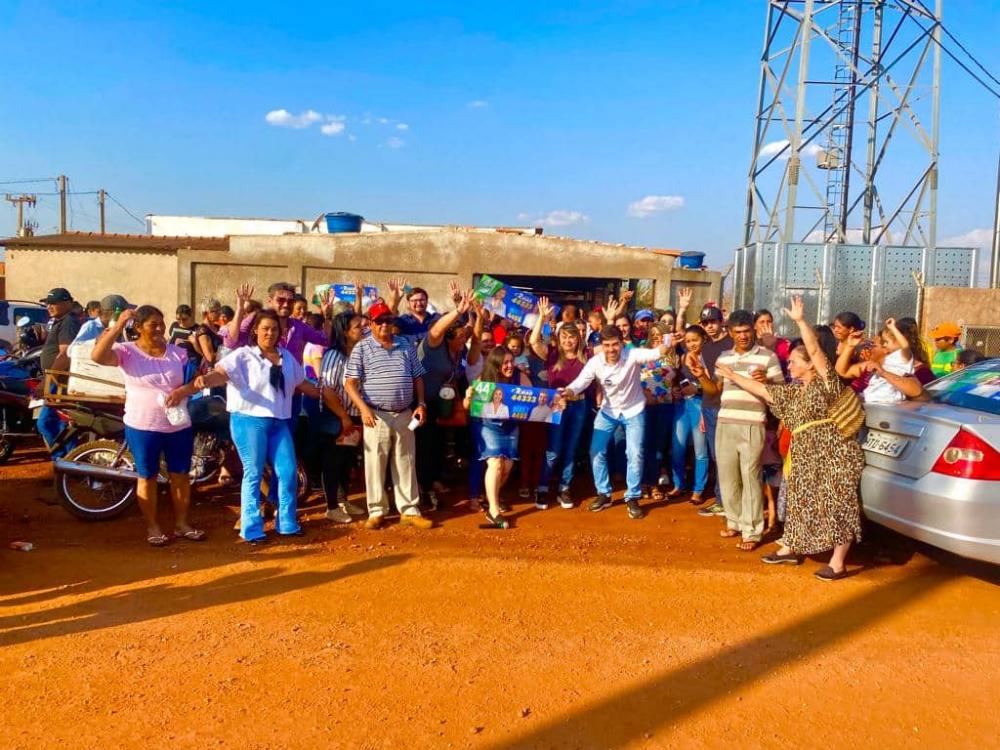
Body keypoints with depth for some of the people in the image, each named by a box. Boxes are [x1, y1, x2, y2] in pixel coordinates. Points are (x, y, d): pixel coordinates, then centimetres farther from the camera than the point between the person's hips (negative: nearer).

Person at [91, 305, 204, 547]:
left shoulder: (178, 352, 4)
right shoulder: (127, 351, -6)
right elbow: (97, 356, -23)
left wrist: (183, 391, -17)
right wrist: (118, 326, -25)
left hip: (179, 425, 3)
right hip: (142, 427, -3)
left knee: (180, 475, 10)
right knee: (147, 477, 8)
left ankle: (181, 523, 24)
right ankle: (152, 527, 21)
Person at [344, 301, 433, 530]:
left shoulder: (405, 345, 9)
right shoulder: (362, 348, -2)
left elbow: (417, 377, 14)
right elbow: (350, 383, -6)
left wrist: (421, 404, 3)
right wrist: (363, 408, -18)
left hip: (404, 415, 3)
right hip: (376, 415, -3)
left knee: (406, 464, 9)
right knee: (375, 465, 3)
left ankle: (409, 511, 17)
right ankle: (377, 511, 15)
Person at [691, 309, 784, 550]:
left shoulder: (768, 356, -2)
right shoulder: (723, 357, 13)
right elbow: (715, 389, 17)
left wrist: (766, 381, -23)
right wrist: (701, 376, -1)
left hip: (752, 426, -5)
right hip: (725, 424, 5)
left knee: (750, 478, -3)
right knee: (727, 476, 12)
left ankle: (751, 532, 4)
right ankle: (734, 521, 27)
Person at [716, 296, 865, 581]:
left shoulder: (825, 383, -3)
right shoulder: (792, 392, 17)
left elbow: (815, 349, -15)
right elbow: (762, 390, 21)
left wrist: (800, 321, -23)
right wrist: (732, 375, 22)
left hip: (833, 453, -8)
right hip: (805, 457, 8)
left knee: (837, 503, -4)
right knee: (801, 501, 15)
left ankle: (838, 563, 1)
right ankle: (790, 549, 26)